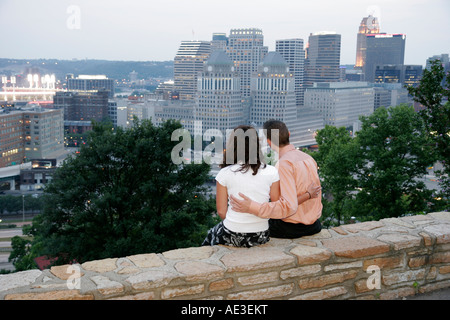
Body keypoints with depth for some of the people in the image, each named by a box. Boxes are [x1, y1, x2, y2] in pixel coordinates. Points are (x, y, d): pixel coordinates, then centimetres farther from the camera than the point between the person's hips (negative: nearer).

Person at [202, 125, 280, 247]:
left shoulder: (225, 173, -10)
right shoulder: (271, 172, -7)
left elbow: (221, 211, -4)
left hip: (232, 237, -2)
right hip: (261, 237, 3)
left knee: (212, 234, 32)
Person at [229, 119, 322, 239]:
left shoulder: (284, 163, -23)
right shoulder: (309, 158, 3)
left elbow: (289, 206, -33)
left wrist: (252, 207, -40)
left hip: (291, 229, -8)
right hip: (314, 226, 8)